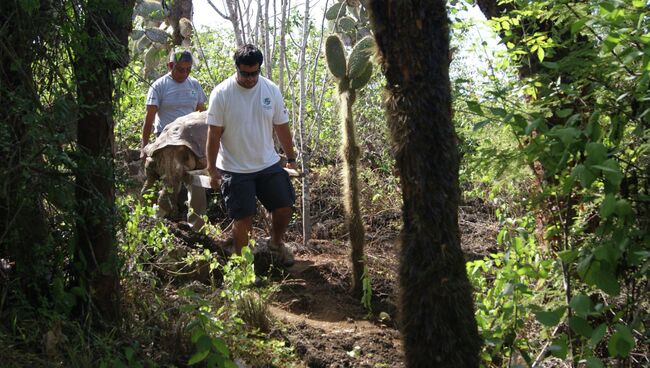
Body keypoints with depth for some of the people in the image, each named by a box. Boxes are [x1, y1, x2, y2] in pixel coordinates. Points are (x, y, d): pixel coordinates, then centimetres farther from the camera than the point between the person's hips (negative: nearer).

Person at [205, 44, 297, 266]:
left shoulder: (271, 90, -1)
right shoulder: (221, 94, -12)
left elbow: (282, 127, 8)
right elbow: (214, 134, -9)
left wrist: (291, 159, 11)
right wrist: (212, 169, -10)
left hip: (269, 164, 4)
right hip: (235, 170, -4)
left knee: (284, 206, 4)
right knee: (243, 218, -2)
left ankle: (277, 243, 33)